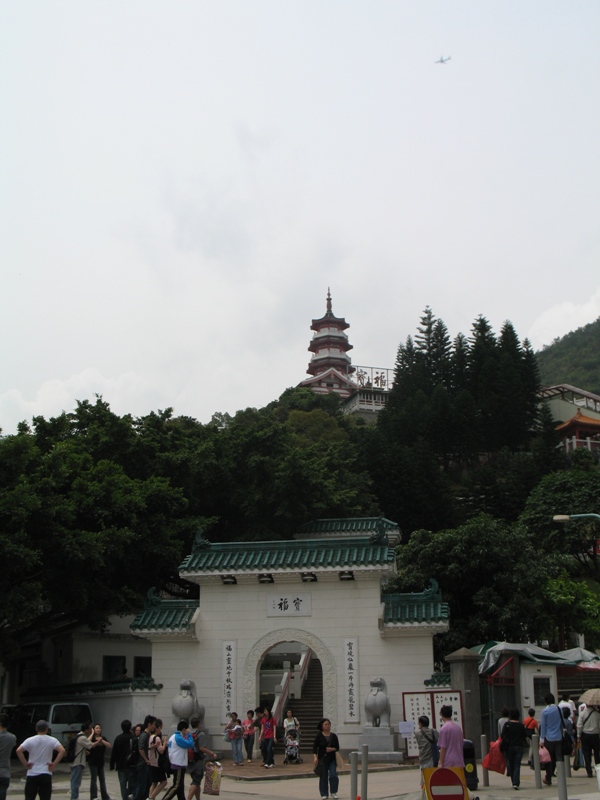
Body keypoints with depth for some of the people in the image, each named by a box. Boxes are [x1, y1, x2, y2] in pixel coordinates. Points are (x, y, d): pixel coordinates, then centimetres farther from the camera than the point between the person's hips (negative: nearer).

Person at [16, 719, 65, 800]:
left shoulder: (30, 740, -1)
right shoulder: (52, 740, -2)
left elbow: (18, 751, -13)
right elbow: (62, 751, -14)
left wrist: (25, 763, -5)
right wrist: (54, 764, -7)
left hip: (32, 774, 1)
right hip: (46, 775, -1)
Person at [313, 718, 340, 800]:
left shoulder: (333, 736, 6)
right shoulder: (319, 736, -1)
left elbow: (337, 747, 8)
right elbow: (314, 747, -3)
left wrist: (332, 749, -12)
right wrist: (315, 757, -13)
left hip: (332, 759, 1)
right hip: (322, 759, -1)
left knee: (333, 775, -9)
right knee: (323, 777, 2)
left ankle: (334, 792, 9)